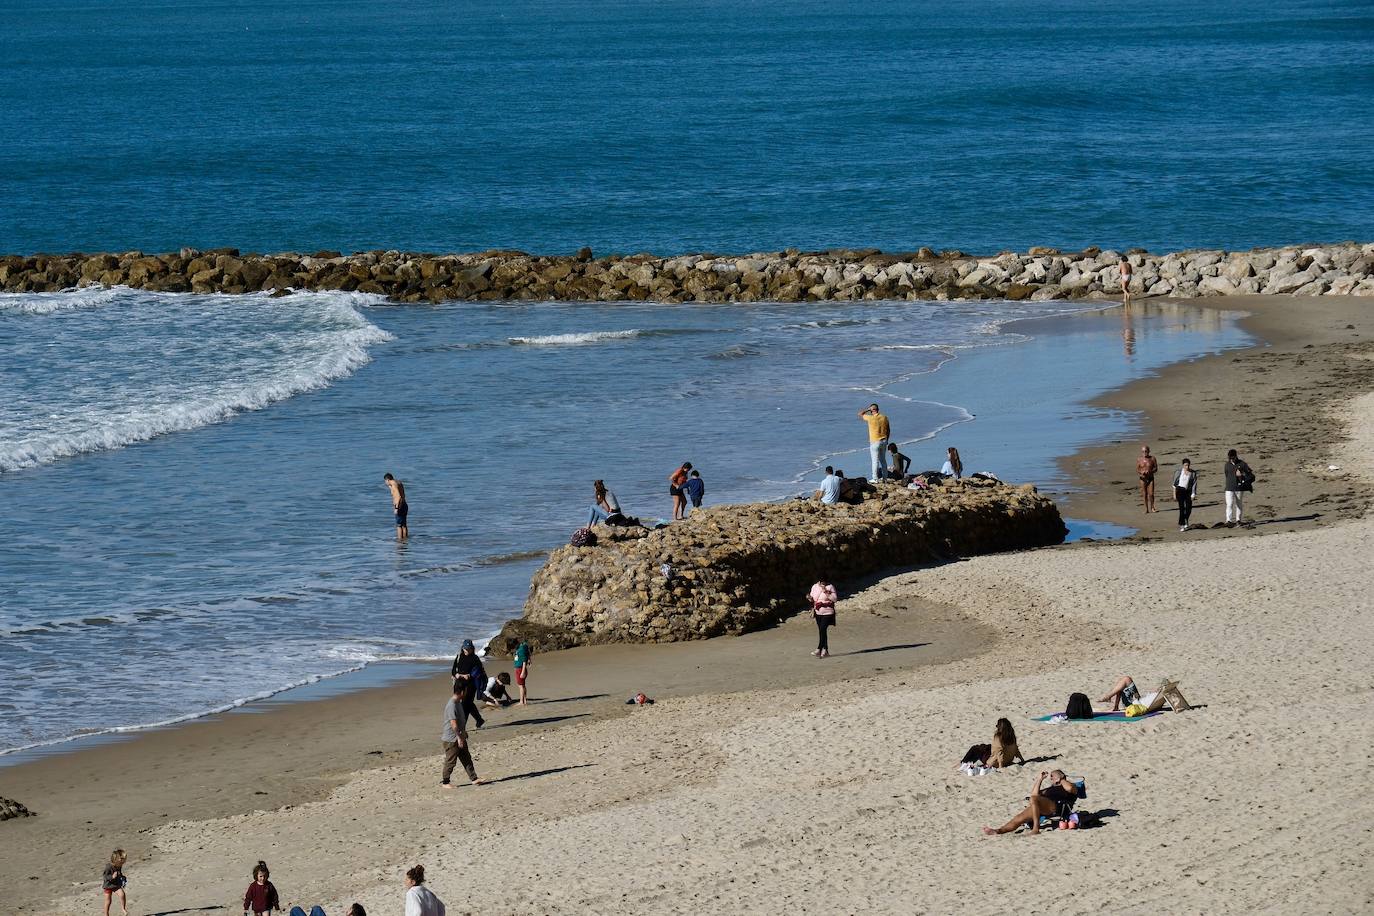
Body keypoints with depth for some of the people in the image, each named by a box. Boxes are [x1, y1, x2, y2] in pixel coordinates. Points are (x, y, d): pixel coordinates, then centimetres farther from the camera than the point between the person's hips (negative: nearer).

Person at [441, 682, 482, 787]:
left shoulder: (458, 702, 7)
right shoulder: (452, 705, -24)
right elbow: (453, 723, -26)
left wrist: (464, 732, 27)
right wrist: (459, 737, -25)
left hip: (460, 738, 9)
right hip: (451, 739, -9)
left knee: (467, 758, 10)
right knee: (450, 761, 1)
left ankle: (473, 778, 14)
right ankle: (444, 781, 14)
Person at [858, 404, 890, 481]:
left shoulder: (871, 418, -17)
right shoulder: (884, 417, 0)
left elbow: (860, 414, -4)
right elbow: (888, 430, 8)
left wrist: (868, 409, 0)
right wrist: (886, 440, 19)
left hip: (875, 442, -6)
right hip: (884, 441, 6)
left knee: (875, 461, 0)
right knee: (883, 460, 16)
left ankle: (875, 478, 3)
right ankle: (885, 477, 23)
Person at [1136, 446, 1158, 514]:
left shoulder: (1152, 458, 0)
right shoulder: (1139, 460, 1)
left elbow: (1156, 469, 2)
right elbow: (1137, 470, 3)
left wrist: (1150, 471, -18)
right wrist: (1141, 473, -19)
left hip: (1150, 478, -1)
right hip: (1143, 479, 1)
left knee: (1151, 494, -7)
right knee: (1144, 494, 1)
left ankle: (1152, 507, 10)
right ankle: (1146, 509, 9)